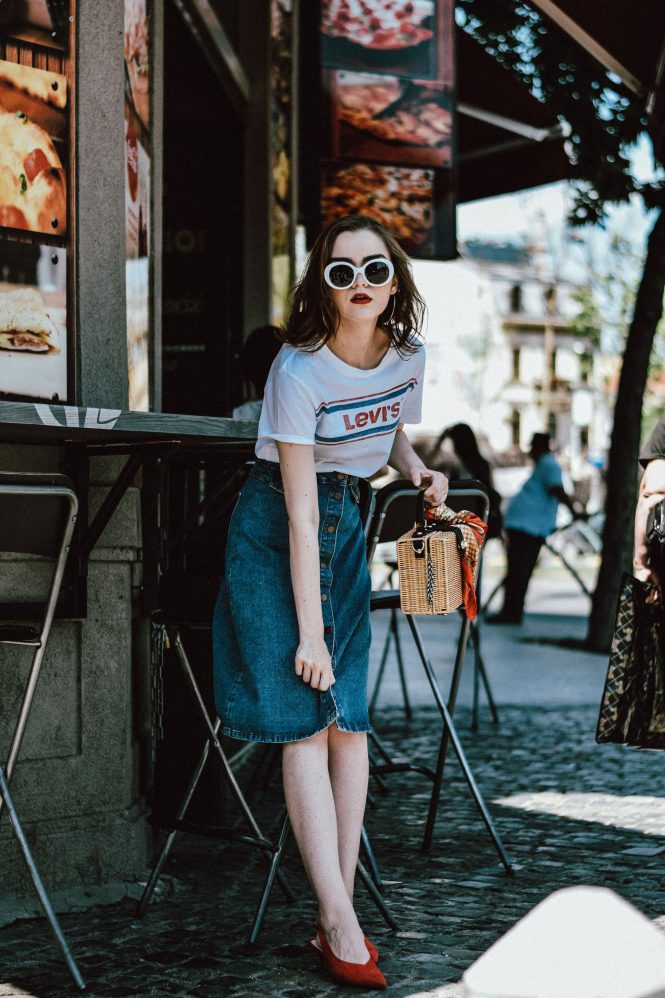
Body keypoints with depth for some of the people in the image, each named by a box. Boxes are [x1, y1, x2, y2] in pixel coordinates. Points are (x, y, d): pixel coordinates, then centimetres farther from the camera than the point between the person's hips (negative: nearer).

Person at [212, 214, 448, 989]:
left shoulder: (407, 355, -5)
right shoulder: (299, 370, -22)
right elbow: (300, 512, -23)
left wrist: (417, 471, -6)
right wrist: (308, 633, -23)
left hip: (347, 522, 6)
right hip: (275, 527, -6)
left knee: (350, 718, 0)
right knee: (304, 720, -11)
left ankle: (335, 917, 5)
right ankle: (341, 925, -11)